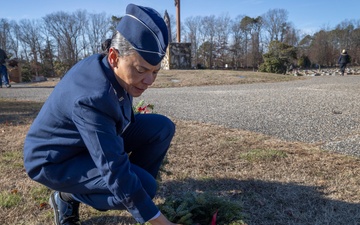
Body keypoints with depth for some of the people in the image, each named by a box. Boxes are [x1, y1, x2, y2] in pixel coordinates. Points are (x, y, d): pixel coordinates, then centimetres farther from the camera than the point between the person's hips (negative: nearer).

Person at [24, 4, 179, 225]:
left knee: (162, 127, -5)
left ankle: (135, 184, 10)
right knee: (145, 186, -23)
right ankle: (67, 197, -1)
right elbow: (116, 172, -36)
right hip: (55, 161, -8)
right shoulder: (92, 97, -38)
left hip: (99, 140, 8)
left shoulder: (116, 68, -12)